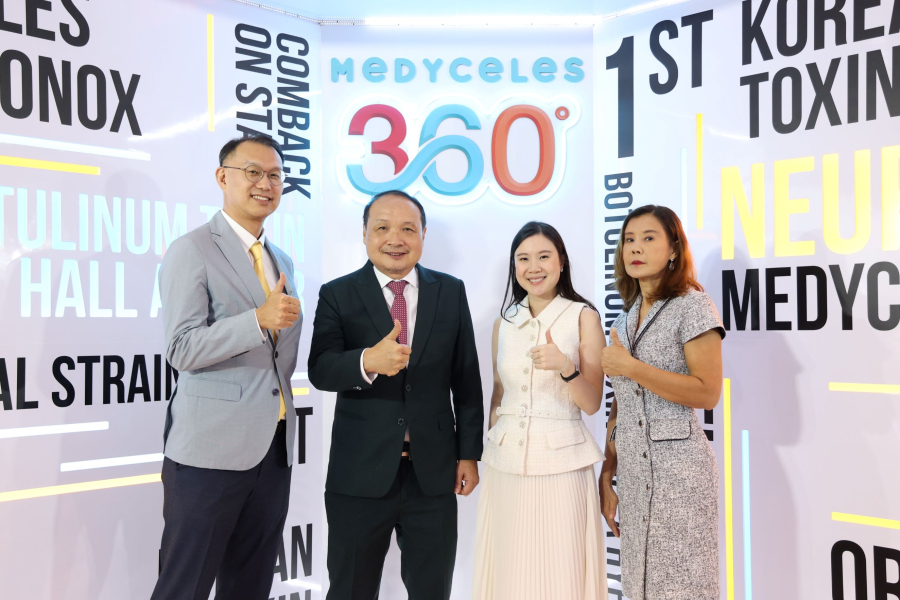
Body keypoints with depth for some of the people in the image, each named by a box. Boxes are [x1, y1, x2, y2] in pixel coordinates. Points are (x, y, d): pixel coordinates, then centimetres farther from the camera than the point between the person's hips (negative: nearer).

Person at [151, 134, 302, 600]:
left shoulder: (282, 261, 16)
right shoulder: (191, 250, -6)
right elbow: (182, 349, -16)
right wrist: (259, 318, -26)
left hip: (273, 449, 7)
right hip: (211, 450, -6)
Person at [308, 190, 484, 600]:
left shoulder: (451, 292, 4)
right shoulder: (337, 295, -2)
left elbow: (466, 379, 5)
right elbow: (320, 370, -15)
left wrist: (469, 453, 4)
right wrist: (367, 362, -35)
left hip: (433, 473, 2)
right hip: (360, 474, -1)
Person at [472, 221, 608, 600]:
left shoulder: (583, 316, -2)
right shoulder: (504, 322, 9)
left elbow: (592, 403, -6)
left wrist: (565, 367, -23)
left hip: (560, 464, -3)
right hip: (506, 462, 3)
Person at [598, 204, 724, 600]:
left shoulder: (692, 305, -7)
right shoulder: (626, 318, 13)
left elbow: (707, 393, -15)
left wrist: (630, 367, -17)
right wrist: (606, 477, 13)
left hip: (678, 468, -6)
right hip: (632, 472, 6)